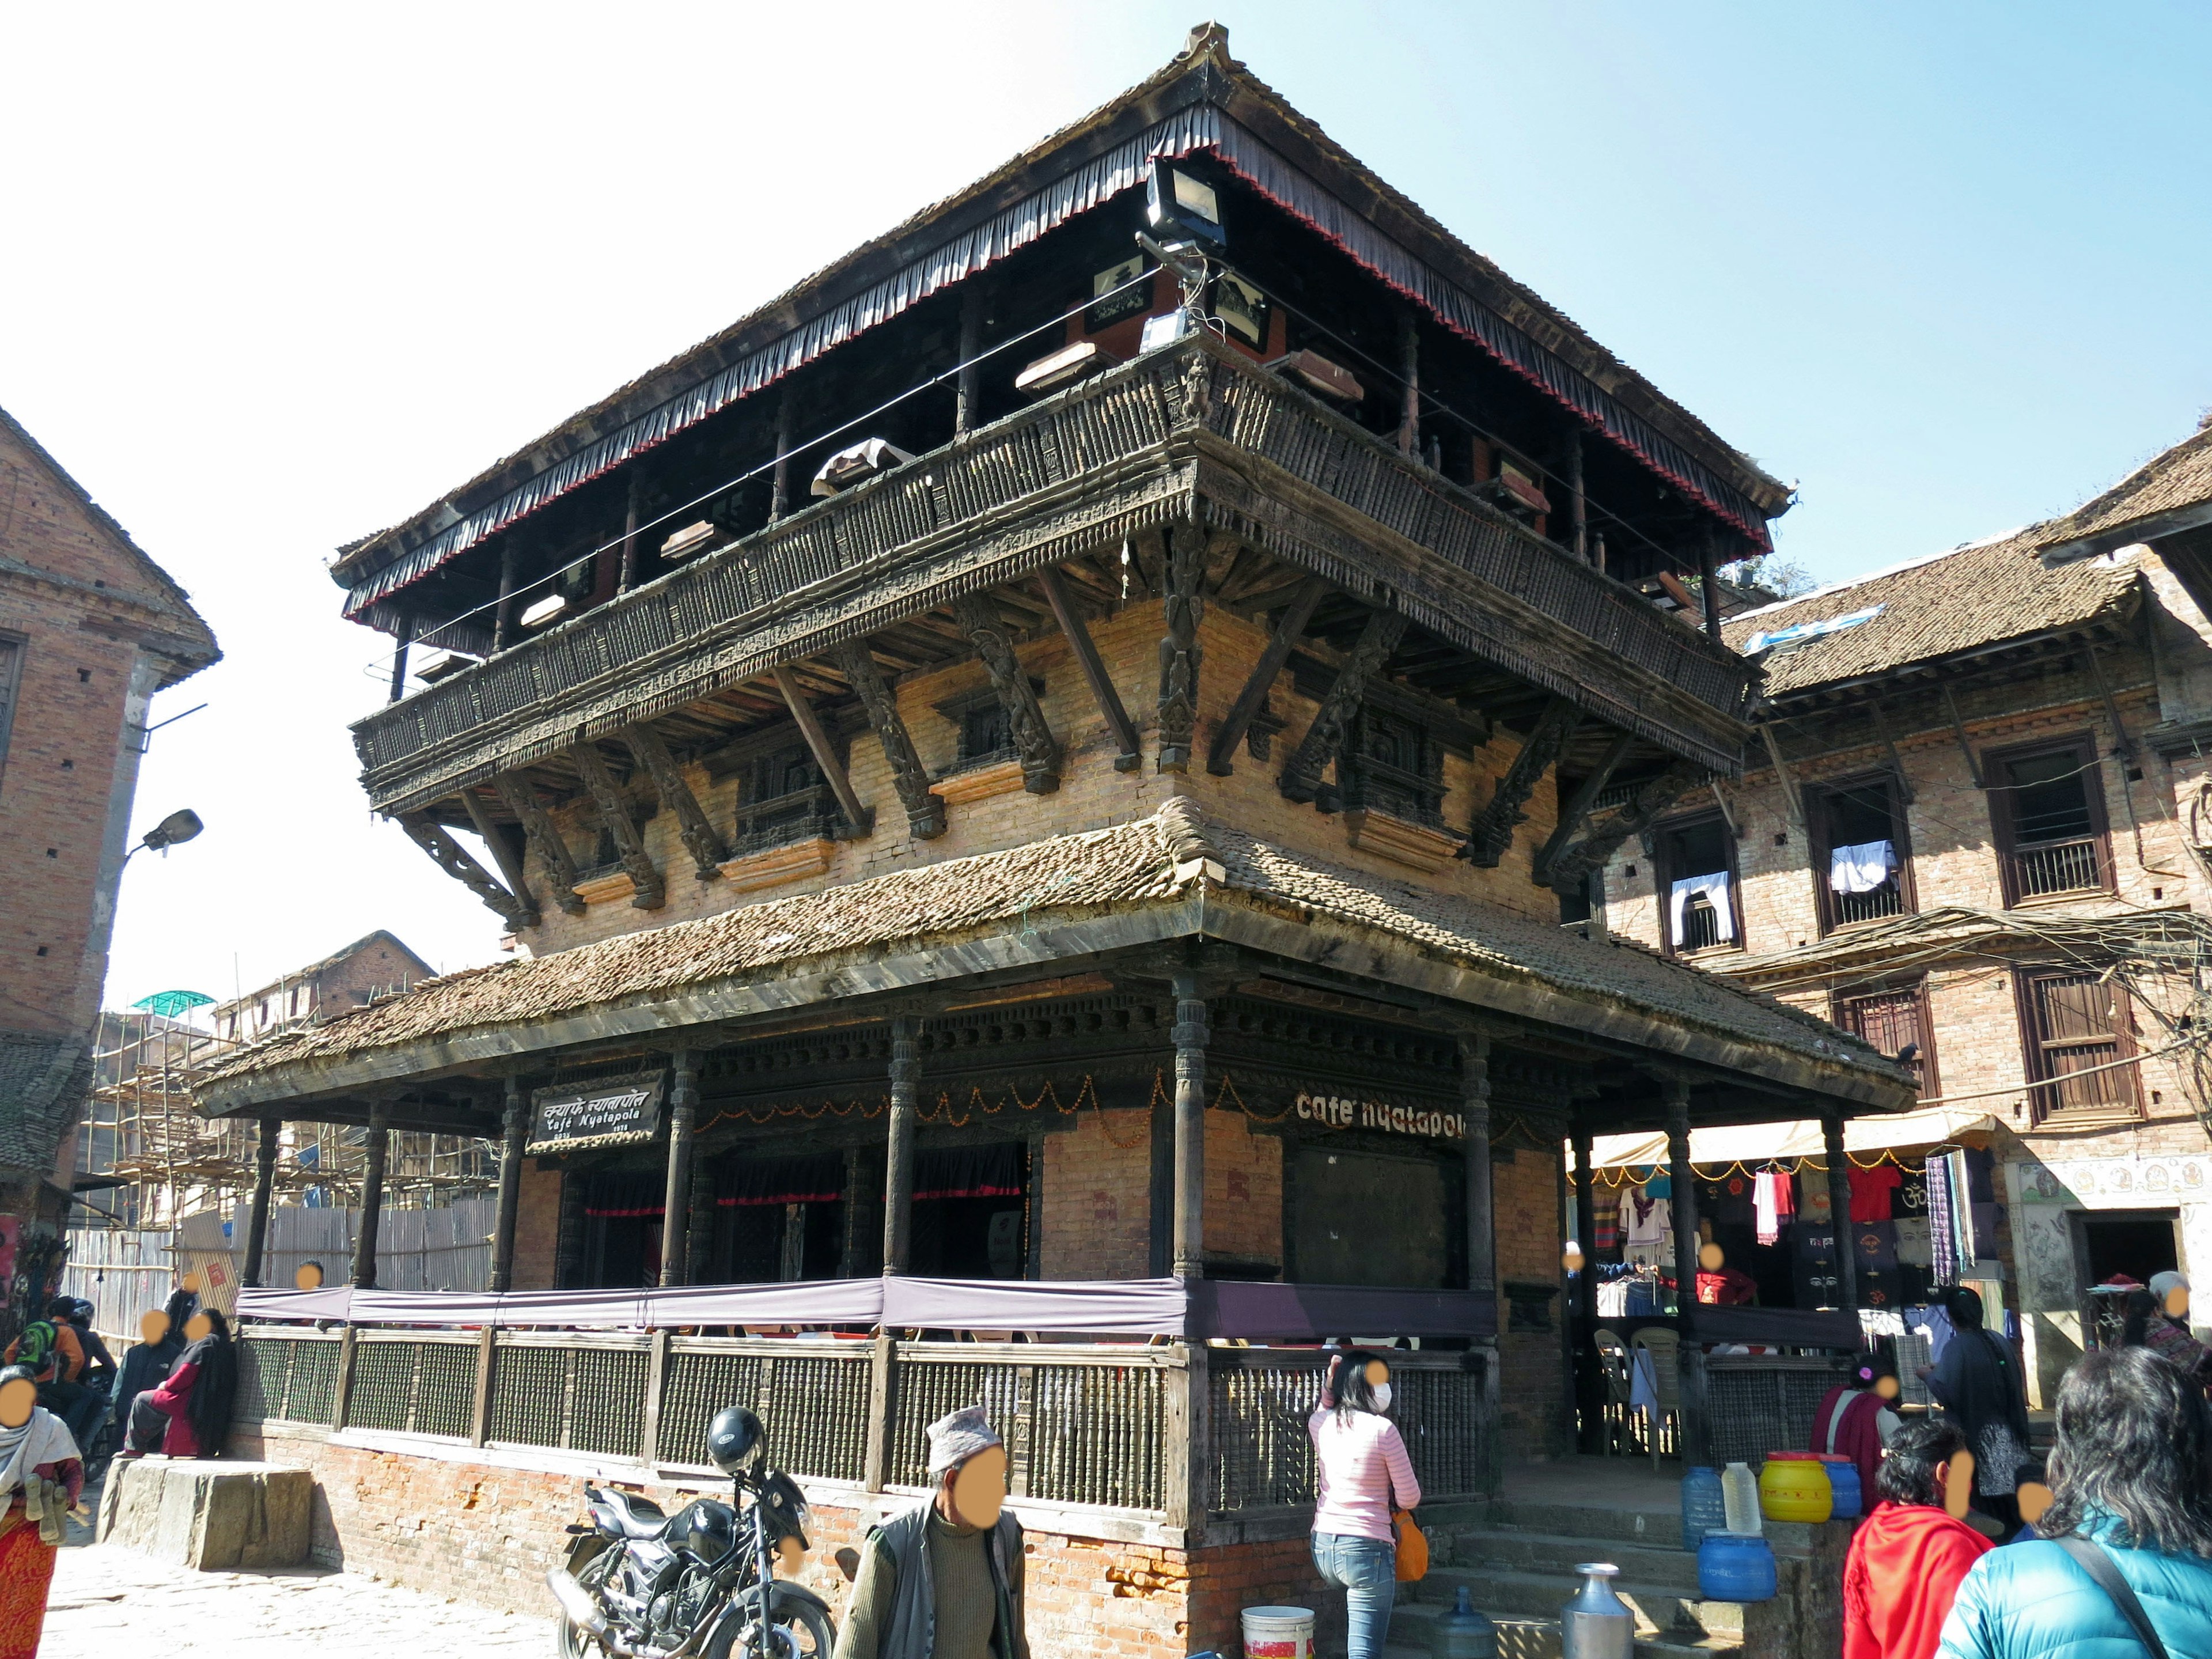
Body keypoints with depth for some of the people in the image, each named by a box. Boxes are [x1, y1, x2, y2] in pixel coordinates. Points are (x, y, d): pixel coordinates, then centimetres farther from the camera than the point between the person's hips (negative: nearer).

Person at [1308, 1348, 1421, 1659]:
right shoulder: (1383, 1430, -12)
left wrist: (1330, 1383, 13)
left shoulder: (1320, 1424, 3)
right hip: (1366, 1548, -6)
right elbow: (1409, 1499, -5)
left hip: (1323, 1546, 6)